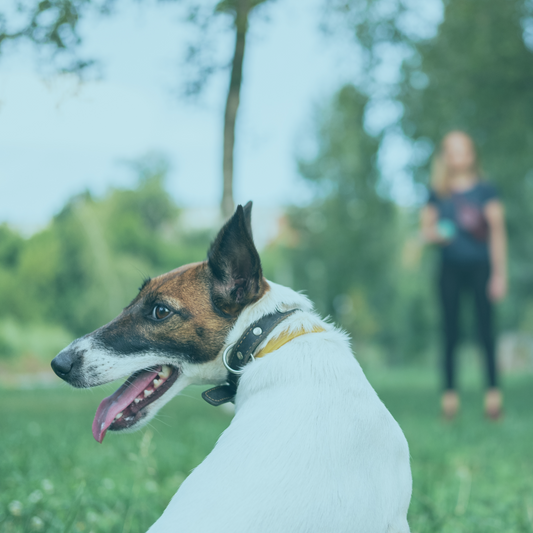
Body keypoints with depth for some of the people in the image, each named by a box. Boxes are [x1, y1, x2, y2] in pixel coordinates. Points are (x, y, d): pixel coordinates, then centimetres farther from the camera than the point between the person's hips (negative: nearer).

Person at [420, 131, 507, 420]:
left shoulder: (485, 191, 2)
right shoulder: (437, 195, 8)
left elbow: (498, 233, 2)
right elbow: (426, 228, 14)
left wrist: (500, 273, -3)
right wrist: (435, 234, -11)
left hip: (480, 266, -2)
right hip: (450, 268, 2)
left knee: (485, 328, -4)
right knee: (450, 331, 2)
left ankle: (493, 392, 3)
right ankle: (450, 393, 7)